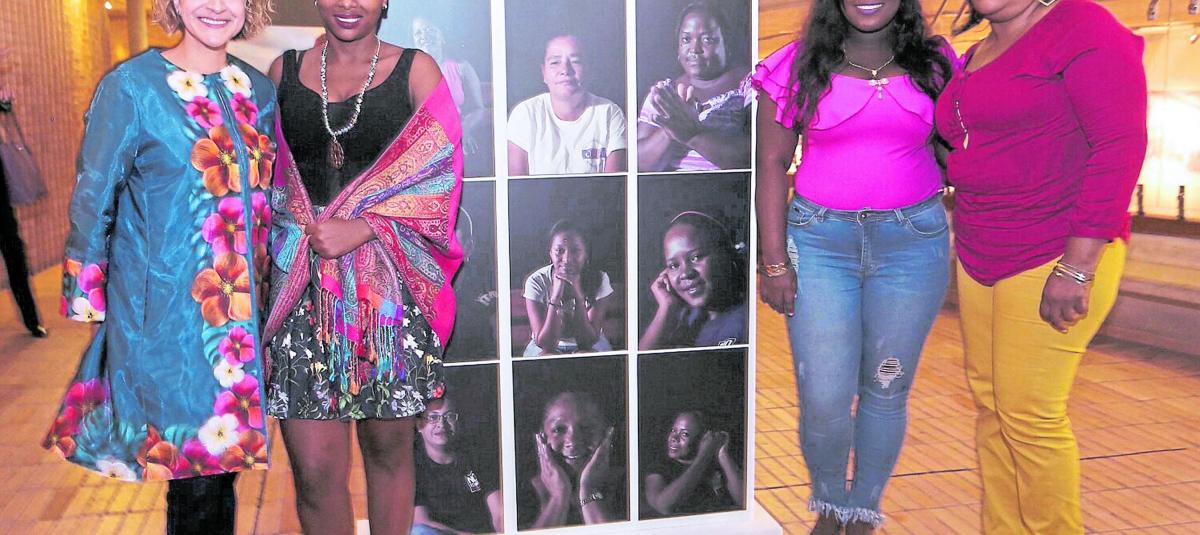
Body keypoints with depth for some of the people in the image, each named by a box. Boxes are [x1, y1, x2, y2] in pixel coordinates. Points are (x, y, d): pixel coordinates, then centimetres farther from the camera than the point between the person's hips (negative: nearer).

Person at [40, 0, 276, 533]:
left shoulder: (259, 89, 8)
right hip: (166, 315, -5)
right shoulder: (130, 86, -8)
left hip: (243, 309, 5)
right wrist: (89, 301, -1)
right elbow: (93, 204, -4)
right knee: (196, 476, 0)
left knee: (226, 457, 14)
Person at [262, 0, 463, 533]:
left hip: (390, 286, -1)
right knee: (315, 470, -1)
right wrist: (296, 229, 1)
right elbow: (263, 173, 19)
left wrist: (366, 226, -15)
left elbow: (441, 175, -3)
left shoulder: (416, 69, 4)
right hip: (300, 286, 1)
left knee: (389, 448, 11)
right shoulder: (284, 70, 11)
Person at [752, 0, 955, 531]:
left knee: (886, 392, 8)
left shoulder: (935, 64, 6)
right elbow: (772, 165, 0)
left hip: (913, 242, 1)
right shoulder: (798, 66, 1)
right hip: (820, 241, -1)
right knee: (823, 401, -2)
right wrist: (774, 262, -5)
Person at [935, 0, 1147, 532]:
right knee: (990, 405, 10)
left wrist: (1077, 266, -19)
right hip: (979, 259, 8)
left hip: (1055, 257, -8)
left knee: (1027, 414, -4)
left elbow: (1120, 144, -16)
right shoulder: (978, 54, 17)